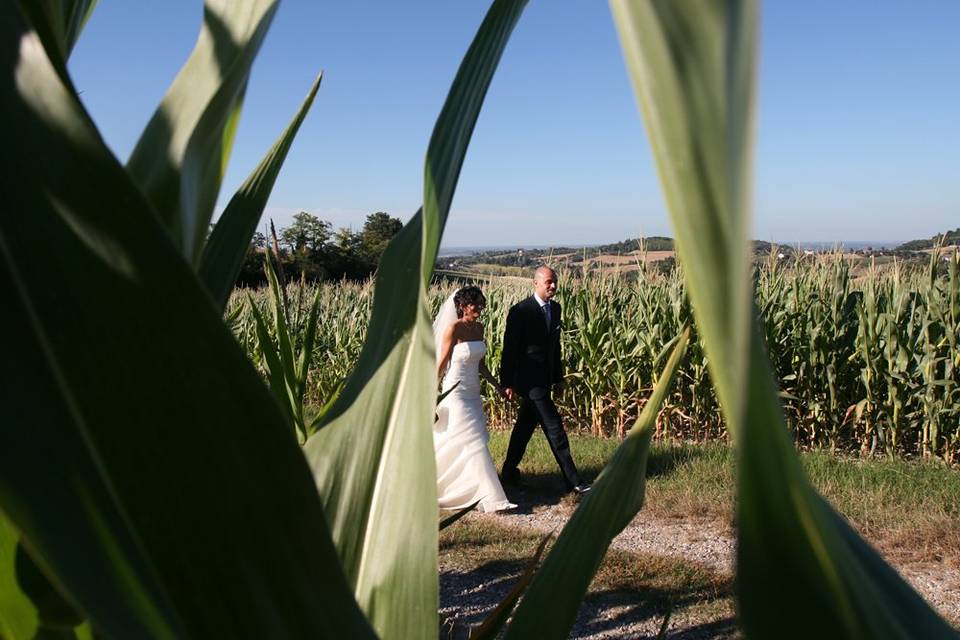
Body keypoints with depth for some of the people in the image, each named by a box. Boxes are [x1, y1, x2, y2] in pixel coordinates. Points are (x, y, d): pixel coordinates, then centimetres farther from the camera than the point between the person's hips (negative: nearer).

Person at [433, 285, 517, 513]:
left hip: (473, 393, 8)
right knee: (474, 443, -8)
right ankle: (490, 498, -5)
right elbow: (442, 362, -10)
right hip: (456, 393, -8)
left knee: (456, 446, 12)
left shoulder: (479, 328, 10)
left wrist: (498, 386, 13)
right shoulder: (453, 328, -12)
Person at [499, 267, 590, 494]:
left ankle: (509, 472, 29)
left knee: (525, 425, 16)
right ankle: (572, 479, -3)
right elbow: (509, 348, -13)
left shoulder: (555, 308, 8)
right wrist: (507, 383, -14)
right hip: (530, 379, -8)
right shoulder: (520, 311, -15)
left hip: (545, 378, 8)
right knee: (554, 427, -8)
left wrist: (559, 377, 18)